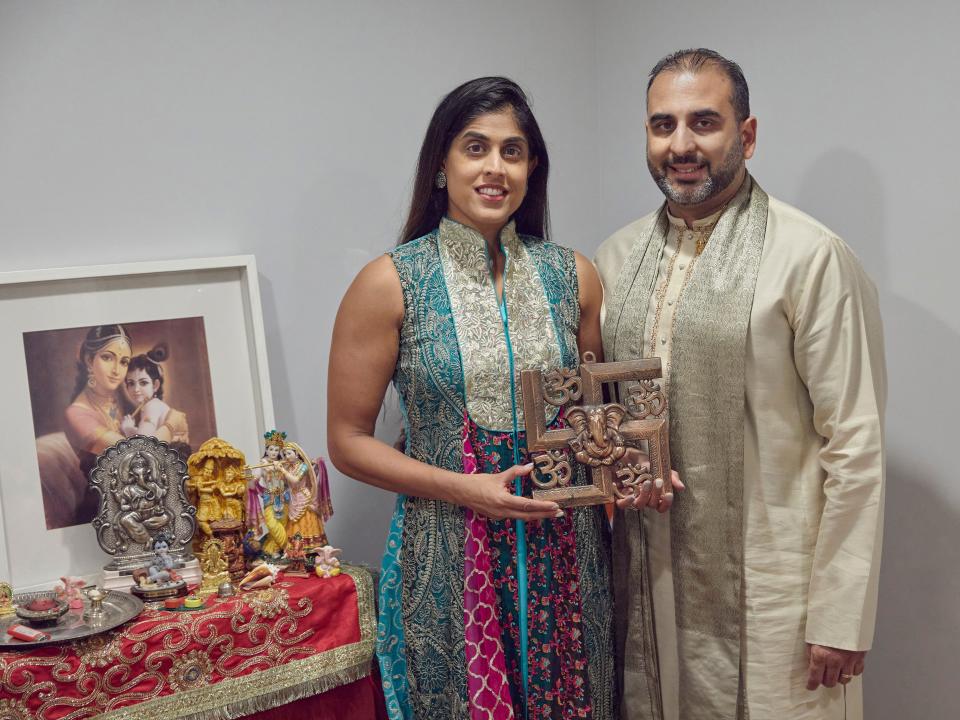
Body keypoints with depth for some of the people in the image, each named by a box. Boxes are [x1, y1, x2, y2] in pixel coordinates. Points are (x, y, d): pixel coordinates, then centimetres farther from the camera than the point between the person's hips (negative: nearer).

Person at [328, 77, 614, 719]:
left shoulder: (573, 276, 3)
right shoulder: (390, 285, -8)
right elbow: (348, 442, -5)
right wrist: (464, 489, -16)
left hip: (565, 554, 3)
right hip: (448, 560, -3)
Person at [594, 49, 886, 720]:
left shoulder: (813, 257, -11)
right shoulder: (617, 257, 6)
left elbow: (856, 447, -11)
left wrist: (840, 620, -12)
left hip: (767, 591, -4)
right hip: (646, 582, 5)